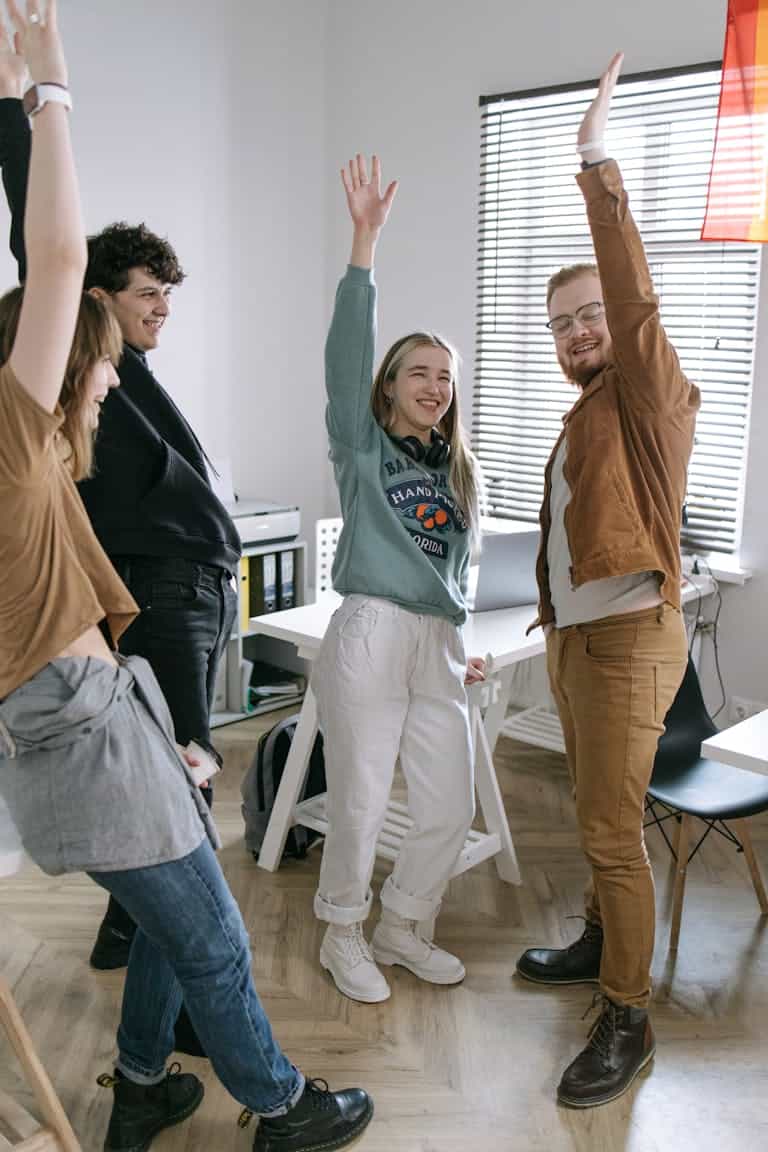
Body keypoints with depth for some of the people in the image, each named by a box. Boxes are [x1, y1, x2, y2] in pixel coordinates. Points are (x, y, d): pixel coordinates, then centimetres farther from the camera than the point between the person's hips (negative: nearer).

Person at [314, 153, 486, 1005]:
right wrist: (364, 241, -21)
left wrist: (462, 645, 17)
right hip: (368, 636, -6)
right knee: (358, 803, 2)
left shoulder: (456, 469, 17)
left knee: (450, 807, 8)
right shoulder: (363, 446, 1)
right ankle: (343, 937, 26)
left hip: (437, 645, 6)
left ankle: (402, 929, 31)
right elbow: (347, 349, -13)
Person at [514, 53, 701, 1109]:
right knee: (597, 815, 19)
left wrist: (600, 170, -28)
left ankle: (628, 1020, 6)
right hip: (573, 637, 9)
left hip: (630, 640, -9)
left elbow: (637, 301, -25)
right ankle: (600, 943, 36)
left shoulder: (650, 397, -7)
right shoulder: (582, 417, 19)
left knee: (614, 833, -6)